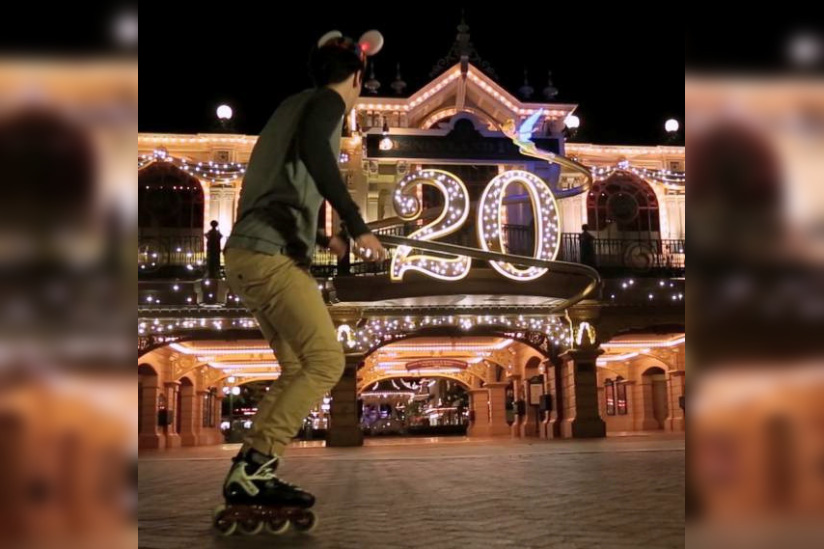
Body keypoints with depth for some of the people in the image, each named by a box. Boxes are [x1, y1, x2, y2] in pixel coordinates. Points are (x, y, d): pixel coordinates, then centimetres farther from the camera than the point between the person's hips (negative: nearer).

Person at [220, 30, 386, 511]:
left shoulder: (295, 106, 26)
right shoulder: (326, 102, 0)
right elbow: (313, 148, -25)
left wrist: (322, 240, 45)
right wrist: (357, 224, -25)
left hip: (250, 254, 9)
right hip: (271, 255, -9)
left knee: (299, 368, 12)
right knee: (326, 361, -9)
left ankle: (252, 474, 10)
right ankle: (253, 467, -12)